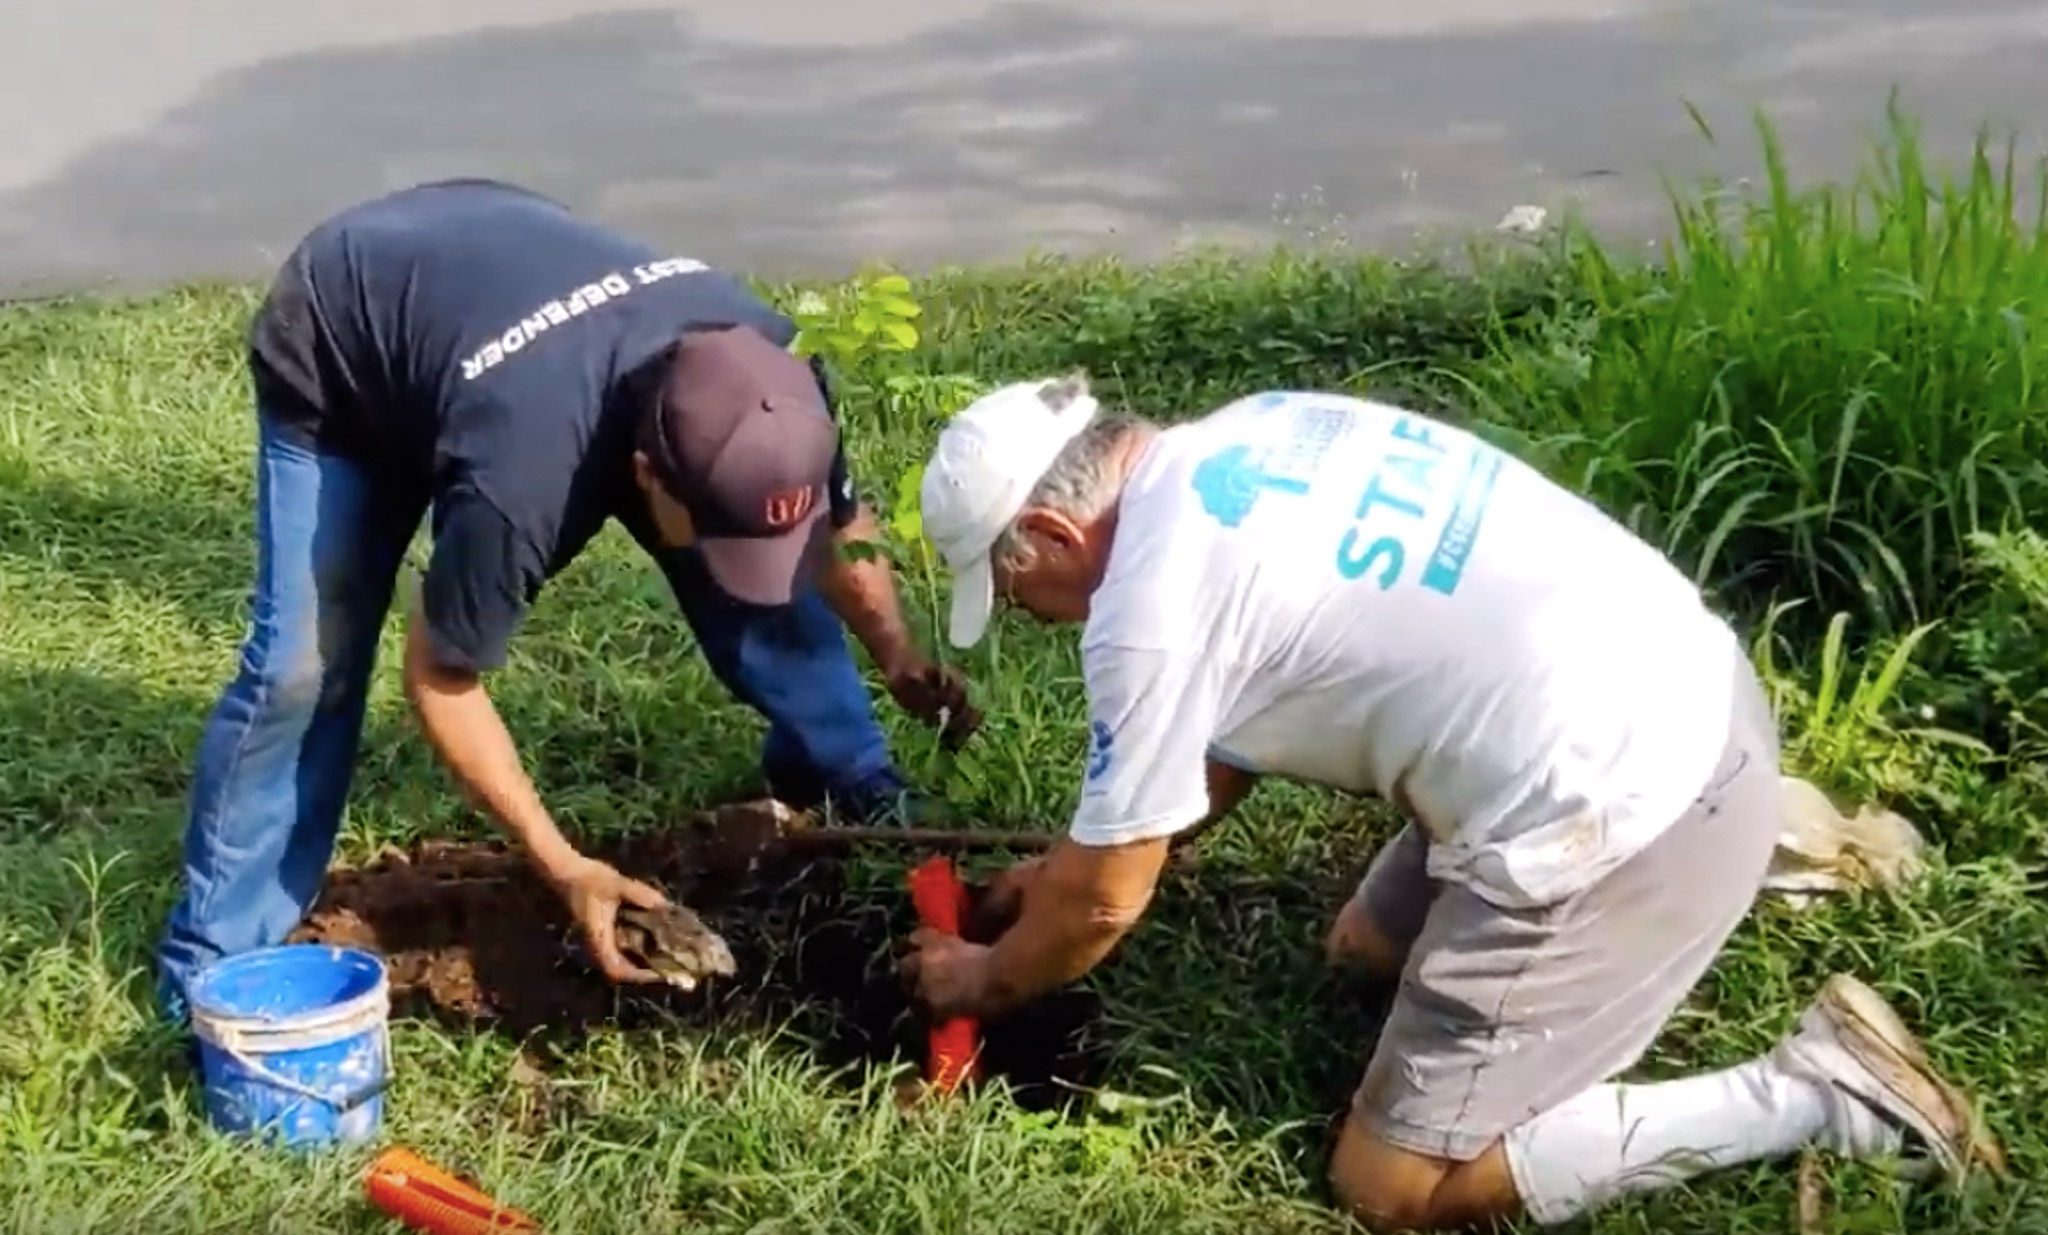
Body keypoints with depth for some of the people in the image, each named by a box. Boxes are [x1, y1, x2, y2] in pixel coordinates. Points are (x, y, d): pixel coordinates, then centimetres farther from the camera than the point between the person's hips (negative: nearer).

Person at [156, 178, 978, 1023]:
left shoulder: (766, 373, -29)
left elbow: (836, 523, -6)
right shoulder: (519, 477, -45)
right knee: (306, 662, -17)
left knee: (761, 556, -3)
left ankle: (853, 784, 17)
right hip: (333, 352, -5)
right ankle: (212, 970, -1)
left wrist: (901, 661, -14)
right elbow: (441, 681, -28)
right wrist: (565, 869, -26)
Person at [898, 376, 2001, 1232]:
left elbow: (1103, 905, -3)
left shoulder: (1149, 605, -16)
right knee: (1369, 951, 26)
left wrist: (986, 980, 17)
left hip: (1628, 807, -9)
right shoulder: (1245, 448, 10)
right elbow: (1225, 742, 24)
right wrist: (1070, 864, 28)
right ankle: (1753, 833, 20)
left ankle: (1812, 1092, 1)